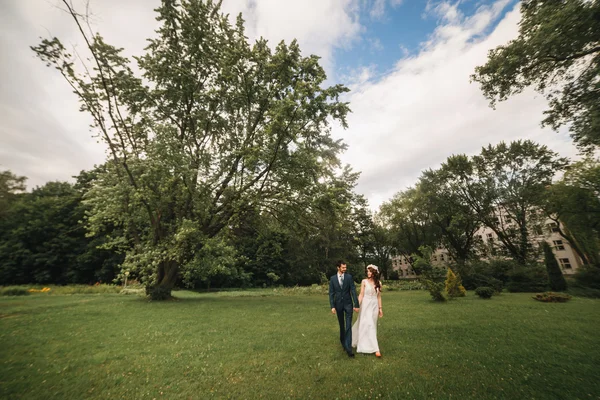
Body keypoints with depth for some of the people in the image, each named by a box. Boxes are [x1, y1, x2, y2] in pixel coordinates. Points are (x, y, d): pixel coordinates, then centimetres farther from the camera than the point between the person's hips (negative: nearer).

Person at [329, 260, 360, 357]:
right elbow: (331, 293, -3)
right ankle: (343, 342, 36)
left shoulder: (349, 277, -6)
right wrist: (332, 306, -10)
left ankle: (348, 348, 0)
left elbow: (353, 291, -7)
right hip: (338, 304, 1)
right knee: (341, 326, 16)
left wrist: (356, 304, -10)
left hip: (348, 304, -1)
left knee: (348, 326, -5)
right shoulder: (332, 278, -4)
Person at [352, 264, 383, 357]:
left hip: (374, 305, 4)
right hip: (366, 305, -4)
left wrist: (380, 308, 8)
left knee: (372, 325, 12)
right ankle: (375, 349, 2)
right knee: (368, 324, -7)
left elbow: (379, 296, 8)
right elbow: (361, 295, -7)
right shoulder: (364, 281, -7)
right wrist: (357, 305, -15)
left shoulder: (378, 283, 2)